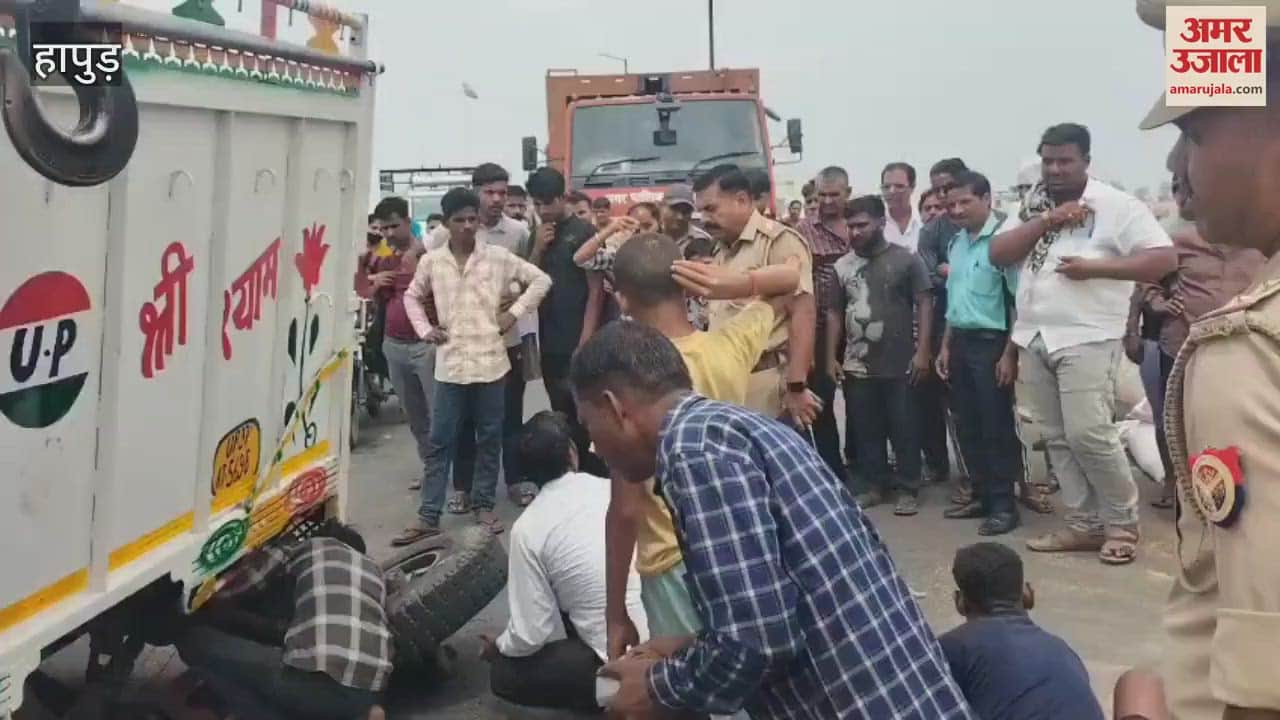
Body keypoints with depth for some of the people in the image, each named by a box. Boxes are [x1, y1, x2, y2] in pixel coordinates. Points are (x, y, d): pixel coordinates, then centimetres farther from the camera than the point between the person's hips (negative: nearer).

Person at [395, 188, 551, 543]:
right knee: (440, 442, 3)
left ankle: (483, 505, 23)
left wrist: (515, 312, -5)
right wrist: (424, 329, 4)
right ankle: (428, 516, 8)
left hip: (490, 361, 0)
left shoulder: (498, 256, -2)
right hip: (450, 363, 1)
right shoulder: (431, 261, 2)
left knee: (489, 438, 9)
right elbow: (412, 296, 18)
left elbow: (541, 280, 3)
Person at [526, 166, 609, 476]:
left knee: (581, 416, -3)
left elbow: (596, 290, -9)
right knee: (561, 416, 12)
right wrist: (538, 248, -5)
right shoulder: (538, 235, 11)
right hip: (549, 343, 6)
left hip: (578, 344, -6)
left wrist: (586, 341, -16)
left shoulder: (584, 232, -6)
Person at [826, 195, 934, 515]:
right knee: (865, 430, 11)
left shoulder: (906, 259, -4)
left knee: (904, 429, 3)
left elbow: (924, 304, -5)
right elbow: (834, 313, 12)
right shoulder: (842, 266, 8)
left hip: (899, 365, -4)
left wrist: (922, 350, -12)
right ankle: (875, 485, 23)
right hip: (856, 366, 4)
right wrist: (831, 357, 8)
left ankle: (908, 489, 13)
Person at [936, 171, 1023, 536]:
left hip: (991, 342, -8)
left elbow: (1020, 301, -15)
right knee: (967, 426, 12)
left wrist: (1010, 353, -17)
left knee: (997, 427, 0)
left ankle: (1003, 503, 9)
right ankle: (981, 495, 23)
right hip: (961, 342, 8)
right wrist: (946, 345, 15)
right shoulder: (956, 243, 12)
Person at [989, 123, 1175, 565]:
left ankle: (1122, 525, 6)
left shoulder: (1115, 205, -3)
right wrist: (1046, 221, -7)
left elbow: (1164, 259, -9)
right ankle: (1084, 525, 16)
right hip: (1033, 339, 6)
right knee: (1057, 438, 8)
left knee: (1088, 434, -12)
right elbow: (998, 255, 3)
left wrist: (1094, 267, -16)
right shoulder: (1031, 207, 14)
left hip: (1086, 338, -6)